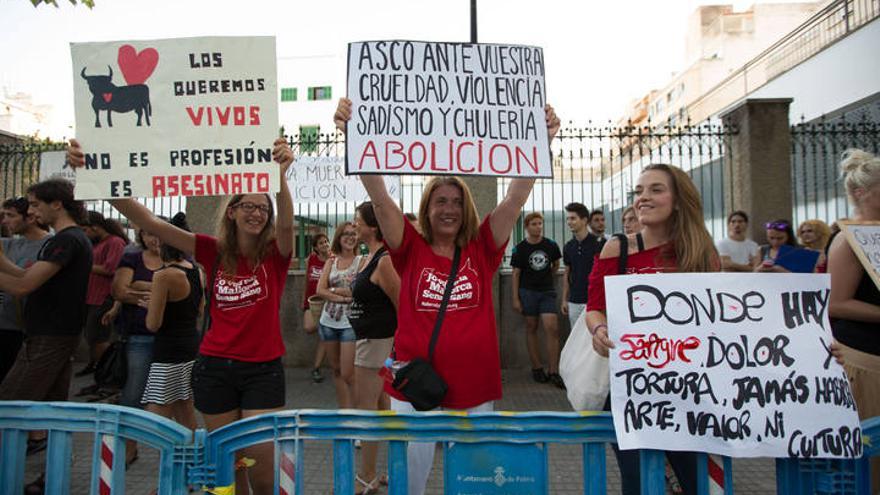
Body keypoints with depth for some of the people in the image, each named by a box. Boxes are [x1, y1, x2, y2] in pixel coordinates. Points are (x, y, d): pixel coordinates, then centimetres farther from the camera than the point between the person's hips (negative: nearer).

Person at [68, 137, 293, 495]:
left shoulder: (275, 253, -3)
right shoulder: (214, 251, 2)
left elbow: (286, 223, -26)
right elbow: (147, 221, -5)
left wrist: (279, 176, -46)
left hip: (263, 371, -2)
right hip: (215, 369, 2)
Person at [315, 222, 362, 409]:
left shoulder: (362, 261, -5)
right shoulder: (331, 262, 9)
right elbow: (320, 290, -2)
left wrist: (333, 290, -8)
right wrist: (344, 296, -15)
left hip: (350, 324, -5)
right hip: (328, 322, 5)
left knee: (348, 374, -6)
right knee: (336, 370, 14)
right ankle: (343, 409, 27)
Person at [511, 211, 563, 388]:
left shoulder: (551, 245, 2)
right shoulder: (520, 248, -4)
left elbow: (556, 265, 19)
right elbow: (516, 274, -2)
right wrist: (515, 298, -5)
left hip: (547, 291, 1)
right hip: (527, 292, -1)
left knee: (552, 328, -8)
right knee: (531, 328, 6)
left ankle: (553, 371, -1)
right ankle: (536, 368, 17)